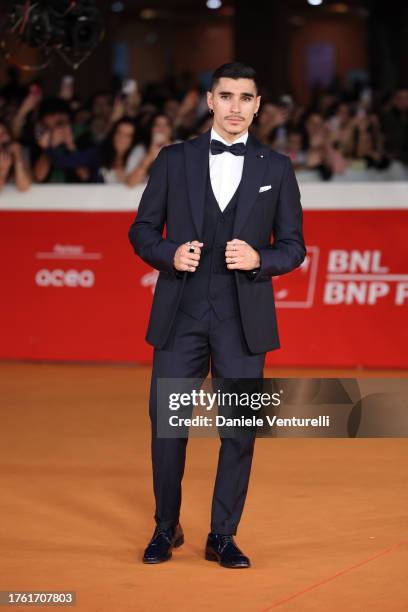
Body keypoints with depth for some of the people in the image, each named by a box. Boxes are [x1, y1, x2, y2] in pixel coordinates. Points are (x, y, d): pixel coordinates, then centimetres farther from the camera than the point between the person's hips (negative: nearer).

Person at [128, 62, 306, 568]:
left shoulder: (276, 168, 6)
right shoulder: (174, 160, 6)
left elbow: (293, 246, 8)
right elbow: (142, 230, 9)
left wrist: (258, 259, -12)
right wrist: (169, 255, -11)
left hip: (243, 318, 0)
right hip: (180, 313, 0)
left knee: (240, 429, 1)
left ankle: (222, 537, 14)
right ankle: (166, 529, 21)